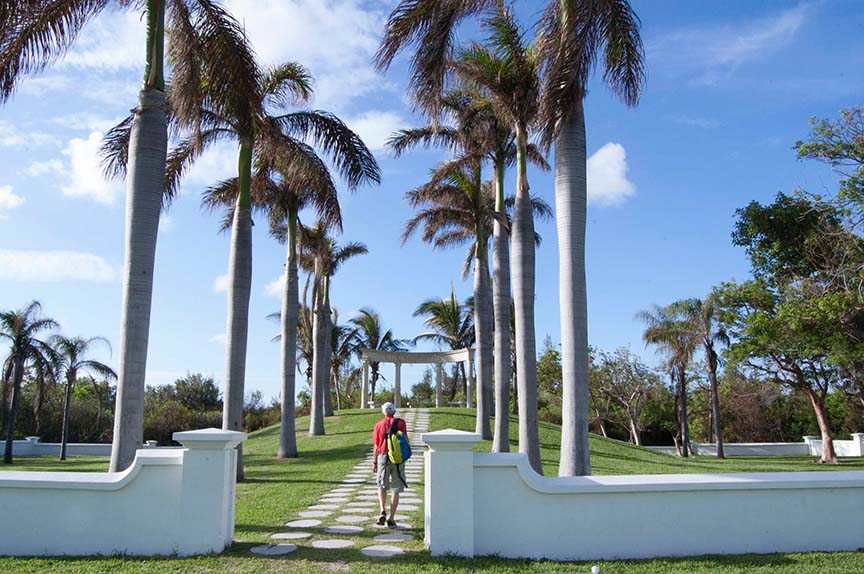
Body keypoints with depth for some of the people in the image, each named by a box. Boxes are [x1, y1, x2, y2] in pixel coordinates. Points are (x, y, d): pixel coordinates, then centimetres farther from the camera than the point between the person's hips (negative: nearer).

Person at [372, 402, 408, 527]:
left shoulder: (379, 425, 1)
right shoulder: (400, 423, -2)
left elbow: (376, 446, 3)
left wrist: (374, 462, 12)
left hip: (383, 457, 1)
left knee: (382, 487, 17)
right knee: (395, 490, 6)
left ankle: (383, 511, -2)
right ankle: (391, 519, 5)